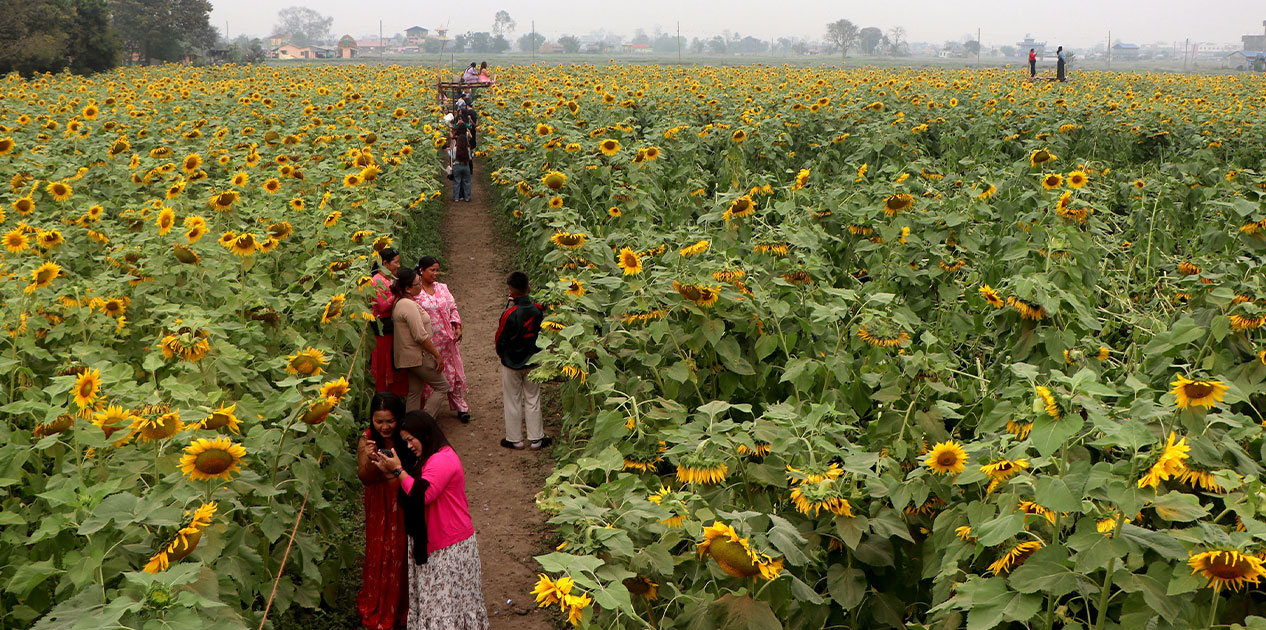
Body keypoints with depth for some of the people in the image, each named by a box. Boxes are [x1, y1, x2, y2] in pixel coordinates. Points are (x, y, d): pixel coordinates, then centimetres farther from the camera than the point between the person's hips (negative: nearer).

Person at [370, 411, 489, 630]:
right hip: (434, 540, 10)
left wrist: (398, 470, -20)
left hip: (451, 546, -10)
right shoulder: (429, 458, 13)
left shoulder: (442, 461, -21)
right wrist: (391, 473, 0)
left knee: (447, 598, -2)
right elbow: (412, 490, 13)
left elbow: (422, 494, -27)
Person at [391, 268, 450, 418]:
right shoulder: (409, 305, -22)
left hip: (408, 357, 10)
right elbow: (420, 336, -24)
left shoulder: (399, 303, 10)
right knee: (442, 387, 0)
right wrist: (437, 355, -16)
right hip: (417, 357, -10)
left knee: (414, 392, 14)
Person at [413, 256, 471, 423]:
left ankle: (461, 407, 25)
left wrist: (457, 327, -3)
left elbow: (453, 308, 11)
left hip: (447, 340, 5)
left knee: (455, 373, 11)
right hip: (427, 341, -5)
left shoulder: (442, 288, 7)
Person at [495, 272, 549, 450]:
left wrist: (502, 355, 7)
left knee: (513, 402, 11)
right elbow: (542, 333, 2)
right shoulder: (538, 310, -11)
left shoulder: (510, 314, -22)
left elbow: (501, 340, -12)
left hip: (511, 363, -3)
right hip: (533, 362, 3)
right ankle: (536, 439, 19)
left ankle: (514, 439, 19)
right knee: (533, 400, 14)